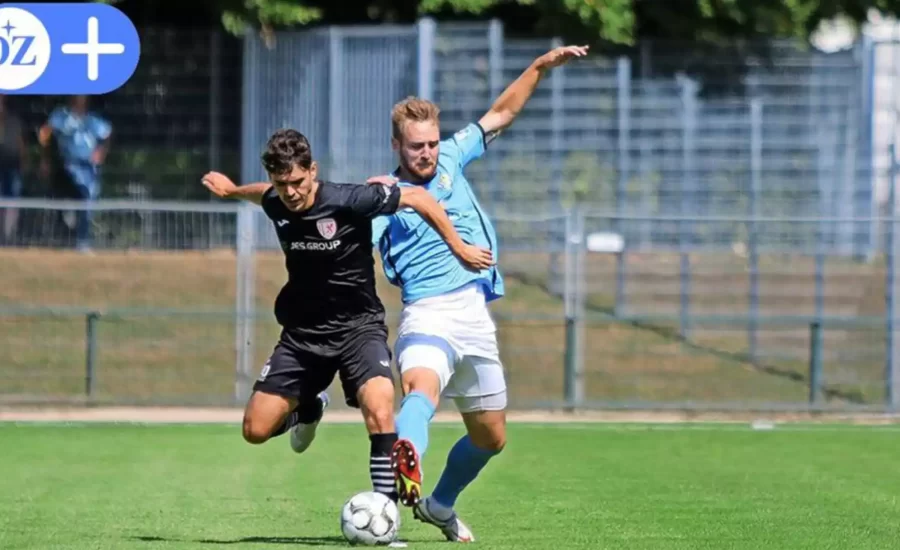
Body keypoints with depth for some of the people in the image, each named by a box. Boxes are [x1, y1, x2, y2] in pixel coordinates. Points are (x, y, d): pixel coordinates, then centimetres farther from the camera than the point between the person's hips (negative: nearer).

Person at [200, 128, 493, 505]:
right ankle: (308, 408, 33)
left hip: (358, 326, -5)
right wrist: (233, 191, 40)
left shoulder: (348, 201, -20)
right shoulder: (275, 205, -4)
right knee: (255, 430, -1)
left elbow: (419, 199, -11)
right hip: (302, 331, 5)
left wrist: (460, 249, -7)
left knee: (379, 408, -32)